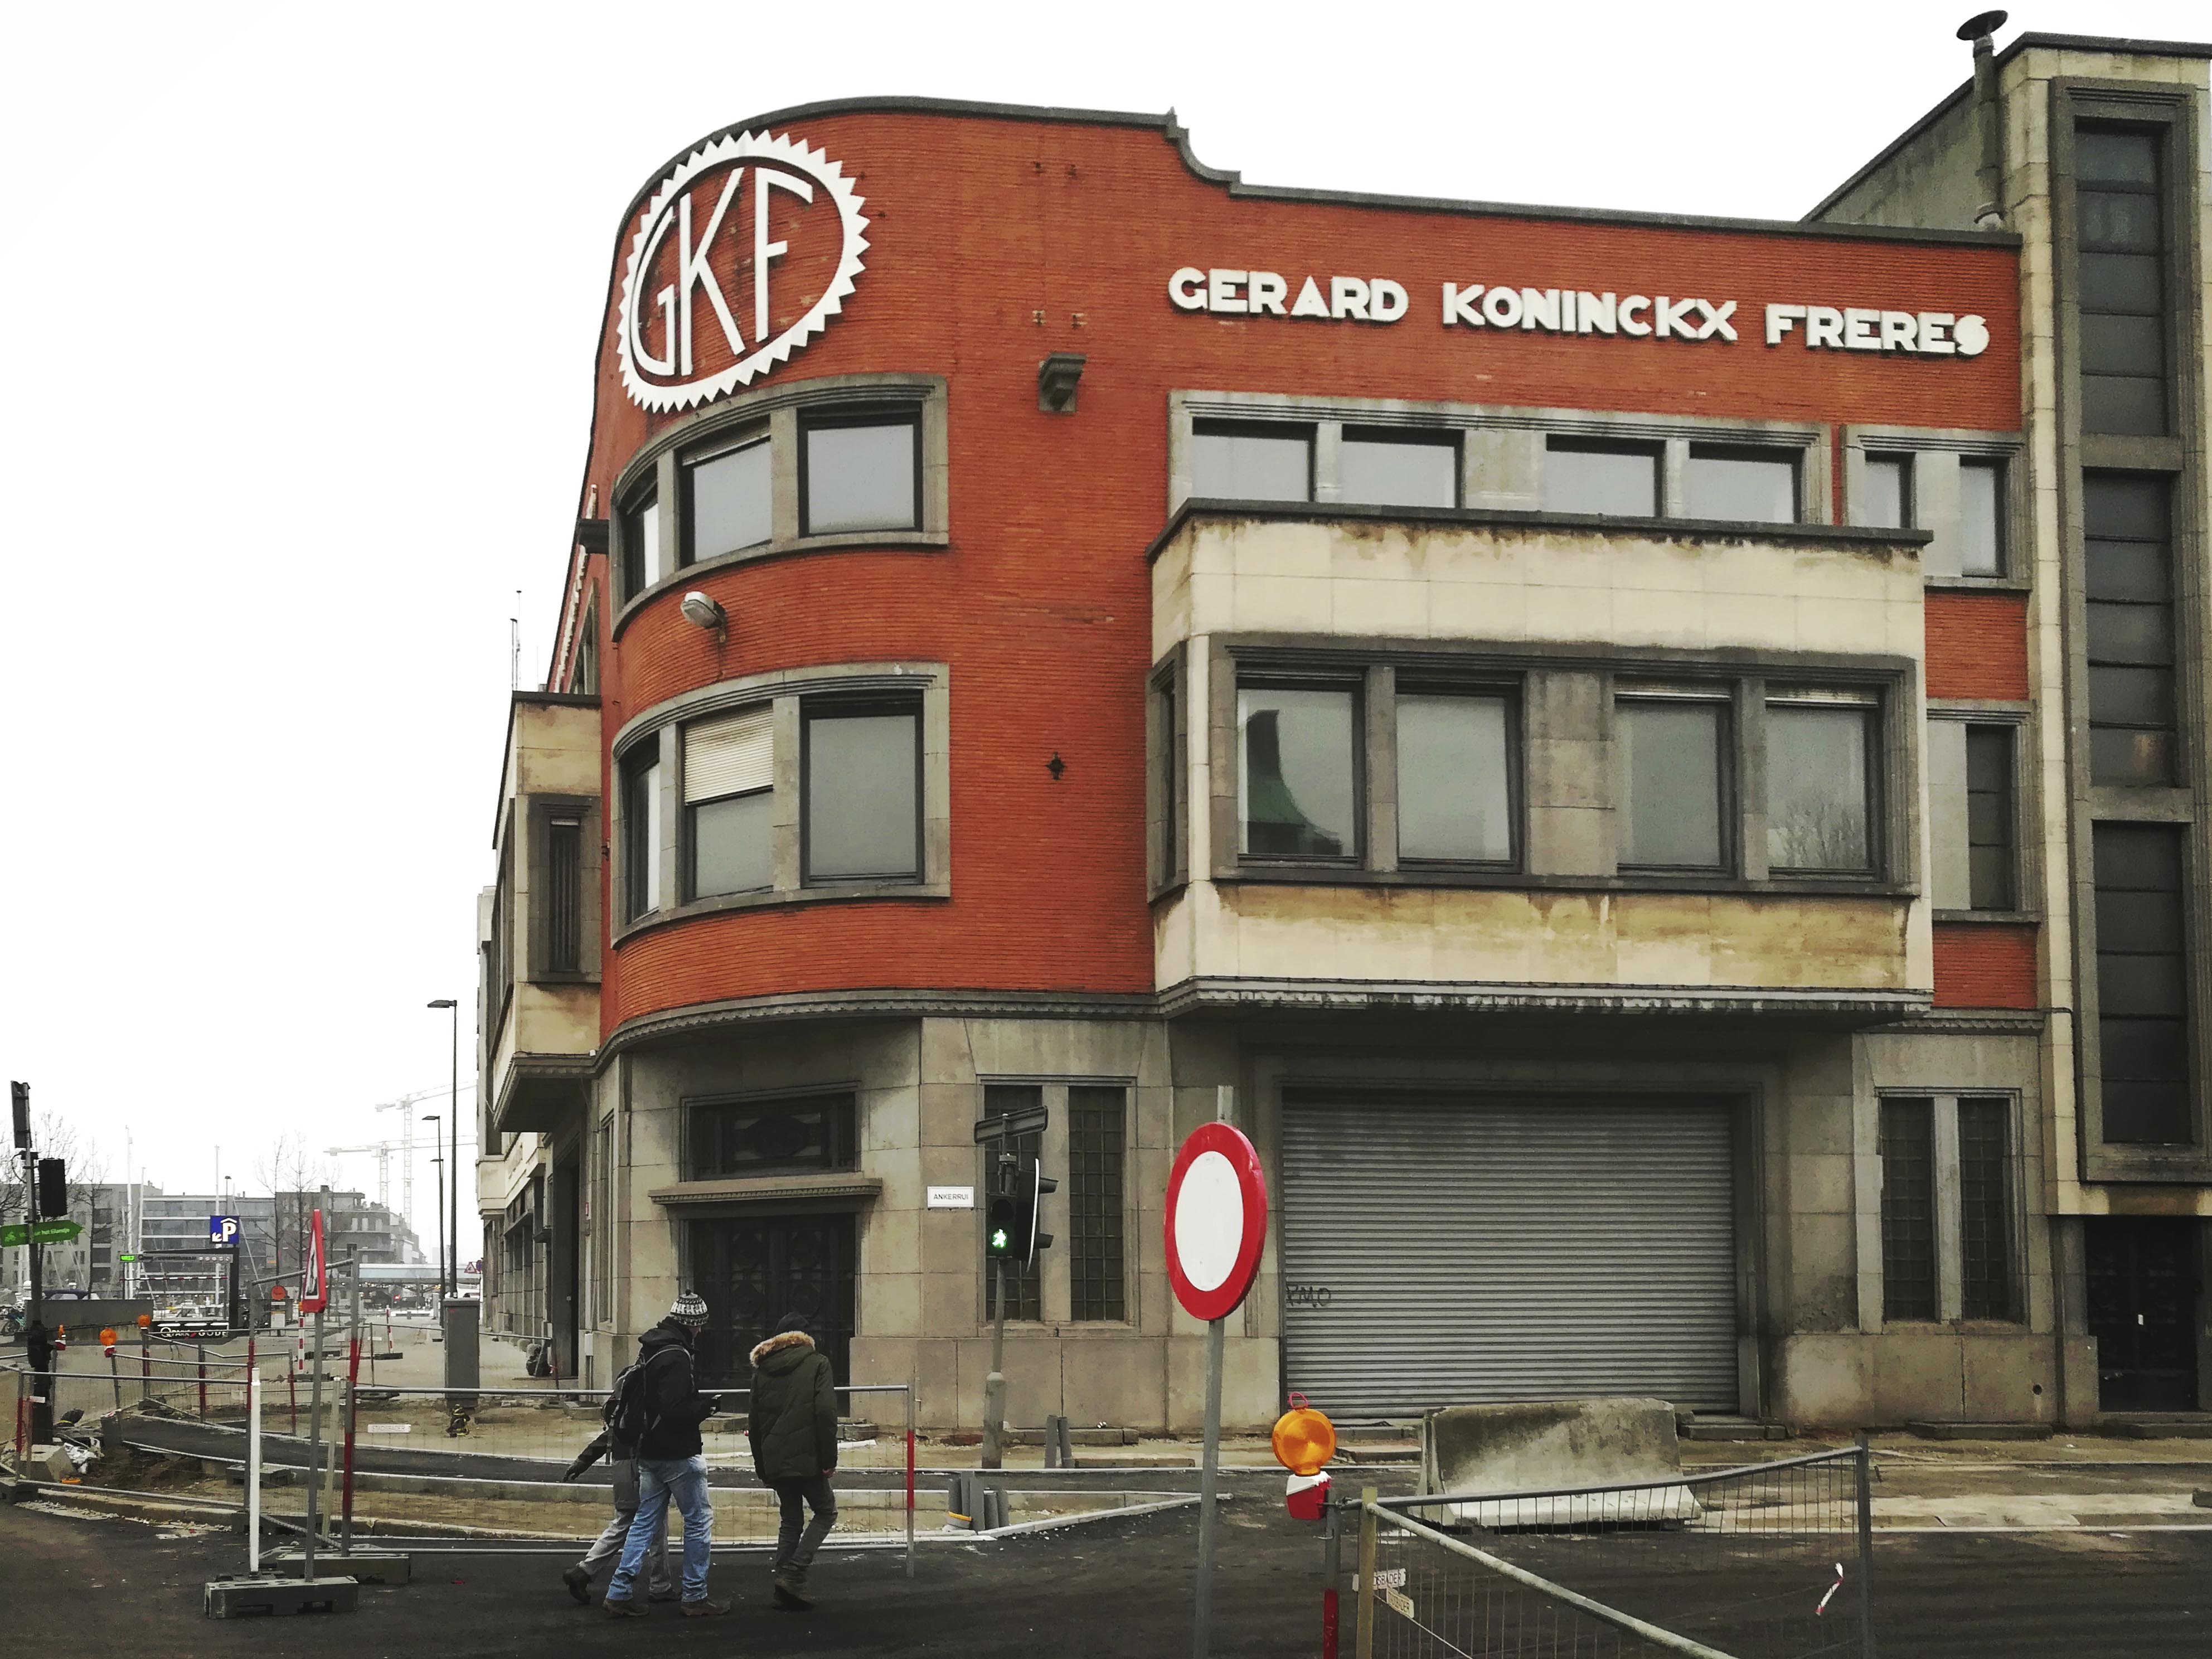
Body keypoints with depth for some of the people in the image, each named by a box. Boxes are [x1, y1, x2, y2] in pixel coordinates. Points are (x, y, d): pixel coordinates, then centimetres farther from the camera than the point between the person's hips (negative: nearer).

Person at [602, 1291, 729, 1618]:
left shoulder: (650, 1351, 11)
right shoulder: (676, 1356, -20)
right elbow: (676, 1411, -25)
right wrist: (706, 1407, -10)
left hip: (649, 1453, 9)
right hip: (678, 1454, -9)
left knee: (646, 1521, 11)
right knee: (700, 1520, 3)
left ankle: (619, 1593, 7)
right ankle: (695, 1598, 7)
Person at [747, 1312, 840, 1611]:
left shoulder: (762, 1369, 13)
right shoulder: (817, 1363, -1)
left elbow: (754, 1422, 15)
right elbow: (826, 1412, -12)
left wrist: (761, 1468, 20)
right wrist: (829, 1458, -9)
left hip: (774, 1461, 5)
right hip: (807, 1459, -5)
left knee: (790, 1521, 14)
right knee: (825, 1512, 8)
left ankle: (785, 1589, 7)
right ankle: (793, 1574, -8)